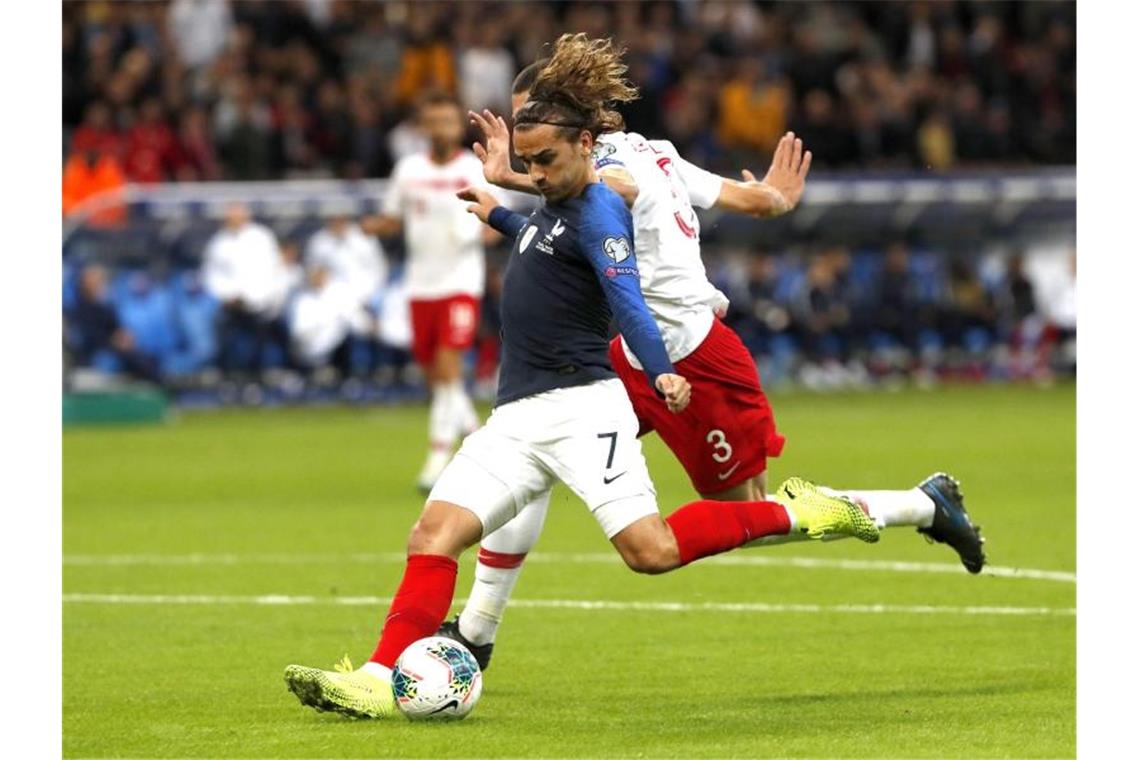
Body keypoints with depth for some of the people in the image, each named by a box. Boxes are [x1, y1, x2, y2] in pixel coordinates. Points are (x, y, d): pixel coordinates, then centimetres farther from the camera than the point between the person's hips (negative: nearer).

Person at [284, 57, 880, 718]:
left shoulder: (599, 211, -8)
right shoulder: (554, 206, 18)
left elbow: (628, 300, -22)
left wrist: (660, 372, -36)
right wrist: (497, 216, 52)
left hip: (580, 407, -8)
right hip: (517, 417, 9)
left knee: (652, 551, -20)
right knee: (435, 533, -8)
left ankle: (793, 514, -1)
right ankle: (381, 683, -15)